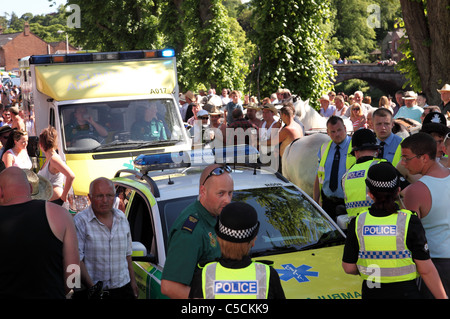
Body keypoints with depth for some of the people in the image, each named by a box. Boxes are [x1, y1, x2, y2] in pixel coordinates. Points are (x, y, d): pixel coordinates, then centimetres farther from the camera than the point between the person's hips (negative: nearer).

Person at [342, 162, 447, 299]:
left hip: (371, 293, 3)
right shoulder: (409, 222, -13)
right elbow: (426, 270, -12)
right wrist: (443, 297, -2)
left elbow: (349, 267, -1)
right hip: (405, 293, -2)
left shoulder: (358, 223, -7)